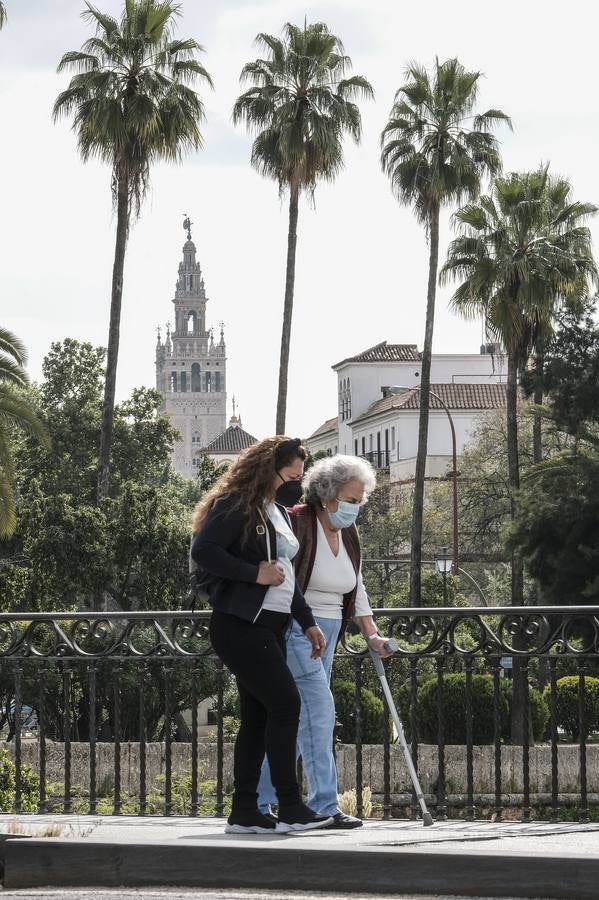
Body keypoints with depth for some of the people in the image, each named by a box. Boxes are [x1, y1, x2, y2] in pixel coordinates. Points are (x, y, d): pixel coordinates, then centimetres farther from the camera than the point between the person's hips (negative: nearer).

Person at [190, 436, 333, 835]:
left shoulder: (279, 513, 20)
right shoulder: (236, 505, -10)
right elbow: (203, 550, -20)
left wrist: (307, 621, 18)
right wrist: (254, 573, -19)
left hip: (270, 628, 10)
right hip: (241, 625, -10)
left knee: (259, 715, 7)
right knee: (286, 702, -12)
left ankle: (244, 812, 9)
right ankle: (290, 809, -9)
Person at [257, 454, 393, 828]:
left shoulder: (349, 536, 11)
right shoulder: (297, 524, -14)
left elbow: (356, 591, 17)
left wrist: (372, 635, 9)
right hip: (293, 631, -9)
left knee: (295, 719, 9)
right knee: (319, 710, -15)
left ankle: (263, 805, 15)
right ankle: (325, 806, -14)